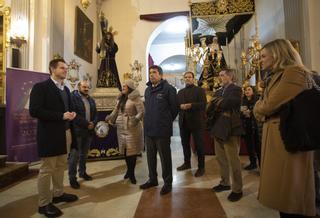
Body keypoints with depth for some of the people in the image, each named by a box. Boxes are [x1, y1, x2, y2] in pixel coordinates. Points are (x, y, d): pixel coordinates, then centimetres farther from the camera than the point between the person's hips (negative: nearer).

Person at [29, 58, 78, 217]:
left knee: (60, 167, 18)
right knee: (47, 169, 3)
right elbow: (34, 111, -19)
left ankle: (58, 194, 34)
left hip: (66, 133, 8)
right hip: (50, 135, -7)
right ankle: (44, 204, 17)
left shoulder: (66, 89, 14)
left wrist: (71, 114, -1)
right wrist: (61, 116, -22)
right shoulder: (40, 87, -9)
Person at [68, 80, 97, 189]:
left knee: (84, 154, 17)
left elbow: (95, 114, 13)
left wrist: (93, 123, -7)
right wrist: (86, 124, -18)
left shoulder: (91, 100, 14)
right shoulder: (73, 97, -8)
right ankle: (72, 178, 11)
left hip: (89, 131, 7)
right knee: (74, 155, -1)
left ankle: (82, 172, 32)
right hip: (77, 131, -6)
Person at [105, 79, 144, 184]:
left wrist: (136, 119, -35)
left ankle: (132, 173, 20)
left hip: (132, 128, -7)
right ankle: (129, 170, 35)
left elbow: (142, 112, -19)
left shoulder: (135, 98, -12)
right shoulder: (120, 98, 12)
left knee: (132, 150, 4)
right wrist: (110, 117, 2)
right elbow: (116, 110, 17)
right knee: (124, 149, 15)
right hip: (121, 127, 7)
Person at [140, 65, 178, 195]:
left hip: (162, 130, -7)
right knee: (150, 156, 17)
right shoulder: (147, 90, 12)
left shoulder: (168, 88, -9)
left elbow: (174, 107, -6)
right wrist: (150, 121, 14)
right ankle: (152, 179, 35)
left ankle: (168, 182, 23)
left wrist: (167, 121, 2)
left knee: (165, 157, 5)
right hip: (149, 129, 7)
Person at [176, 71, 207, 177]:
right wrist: (181, 106, -13)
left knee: (199, 145, 3)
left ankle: (201, 167, 16)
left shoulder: (200, 90, 0)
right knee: (185, 143, 15)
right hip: (183, 122, 6)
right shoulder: (180, 92, 17)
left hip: (196, 121, -5)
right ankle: (187, 163, 32)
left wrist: (190, 105, -24)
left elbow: (203, 104, -13)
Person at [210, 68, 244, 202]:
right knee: (221, 158, 16)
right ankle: (225, 183, 33)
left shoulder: (236, 89, -5)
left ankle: (237, 189, 16)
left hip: (230, 129, -8)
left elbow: (233, 103, -22)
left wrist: (219, 104, -9)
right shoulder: (219, 92, 17)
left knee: (233, 160, 1)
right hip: (219, 128, 8)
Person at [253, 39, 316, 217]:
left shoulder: (294, 73, -13)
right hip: (277, 137, 9)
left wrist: (258, 108, 2)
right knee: (282, 193, 18)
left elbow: (269, 105, -18)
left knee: (290, 196, 3)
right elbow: (264, 106, 14)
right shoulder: (279, 76, 19)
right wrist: (262, 108, -7)